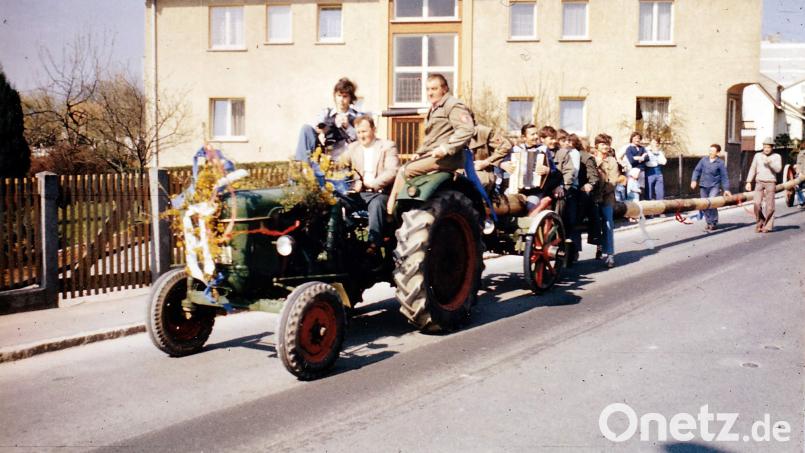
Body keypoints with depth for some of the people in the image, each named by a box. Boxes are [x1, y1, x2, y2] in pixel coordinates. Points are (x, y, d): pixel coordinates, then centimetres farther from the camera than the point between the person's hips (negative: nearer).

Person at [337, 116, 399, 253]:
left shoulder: (388, 146, 6)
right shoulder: (353, 147, 21)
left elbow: (392, 172, -8)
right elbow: (339, 164, 7)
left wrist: (372, 183, -20)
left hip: (380, 193, -4)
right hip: (358, 194, 4)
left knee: (376, 204, -37)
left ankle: (374, 243, -38)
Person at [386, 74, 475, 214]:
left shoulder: (454, 105, -6)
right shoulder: (433, 110, 26)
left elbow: (467, 129, -20)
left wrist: (445, 148, -24)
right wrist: (419, 152, 16)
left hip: (446, 158, -10)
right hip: (431, 155, 10)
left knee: (405, 171, -19)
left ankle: (390, 211, -13)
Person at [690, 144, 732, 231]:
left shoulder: (720, 163, -1)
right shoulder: (704, 159, 6)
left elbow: (724, 177, 2)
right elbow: (697, 170, 11)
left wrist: (726, 189, 0)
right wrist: (694, 180, -3)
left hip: (714, 186, -3)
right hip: (703, 186, 4)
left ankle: (714, 223, -2)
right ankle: (709, 223, 18)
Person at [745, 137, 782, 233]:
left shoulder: (776, 157, 4)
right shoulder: (758, 156, 11)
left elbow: (778, 169, -9)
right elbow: (752, 169, 12)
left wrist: (769, 162, -23)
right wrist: (748, 182, 5)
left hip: (770, 182, -2)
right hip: (759, 182, 2)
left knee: (769, 205, -3)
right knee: (757, 204, -8)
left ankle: (768, 226, 2)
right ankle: (760, 222, 11)